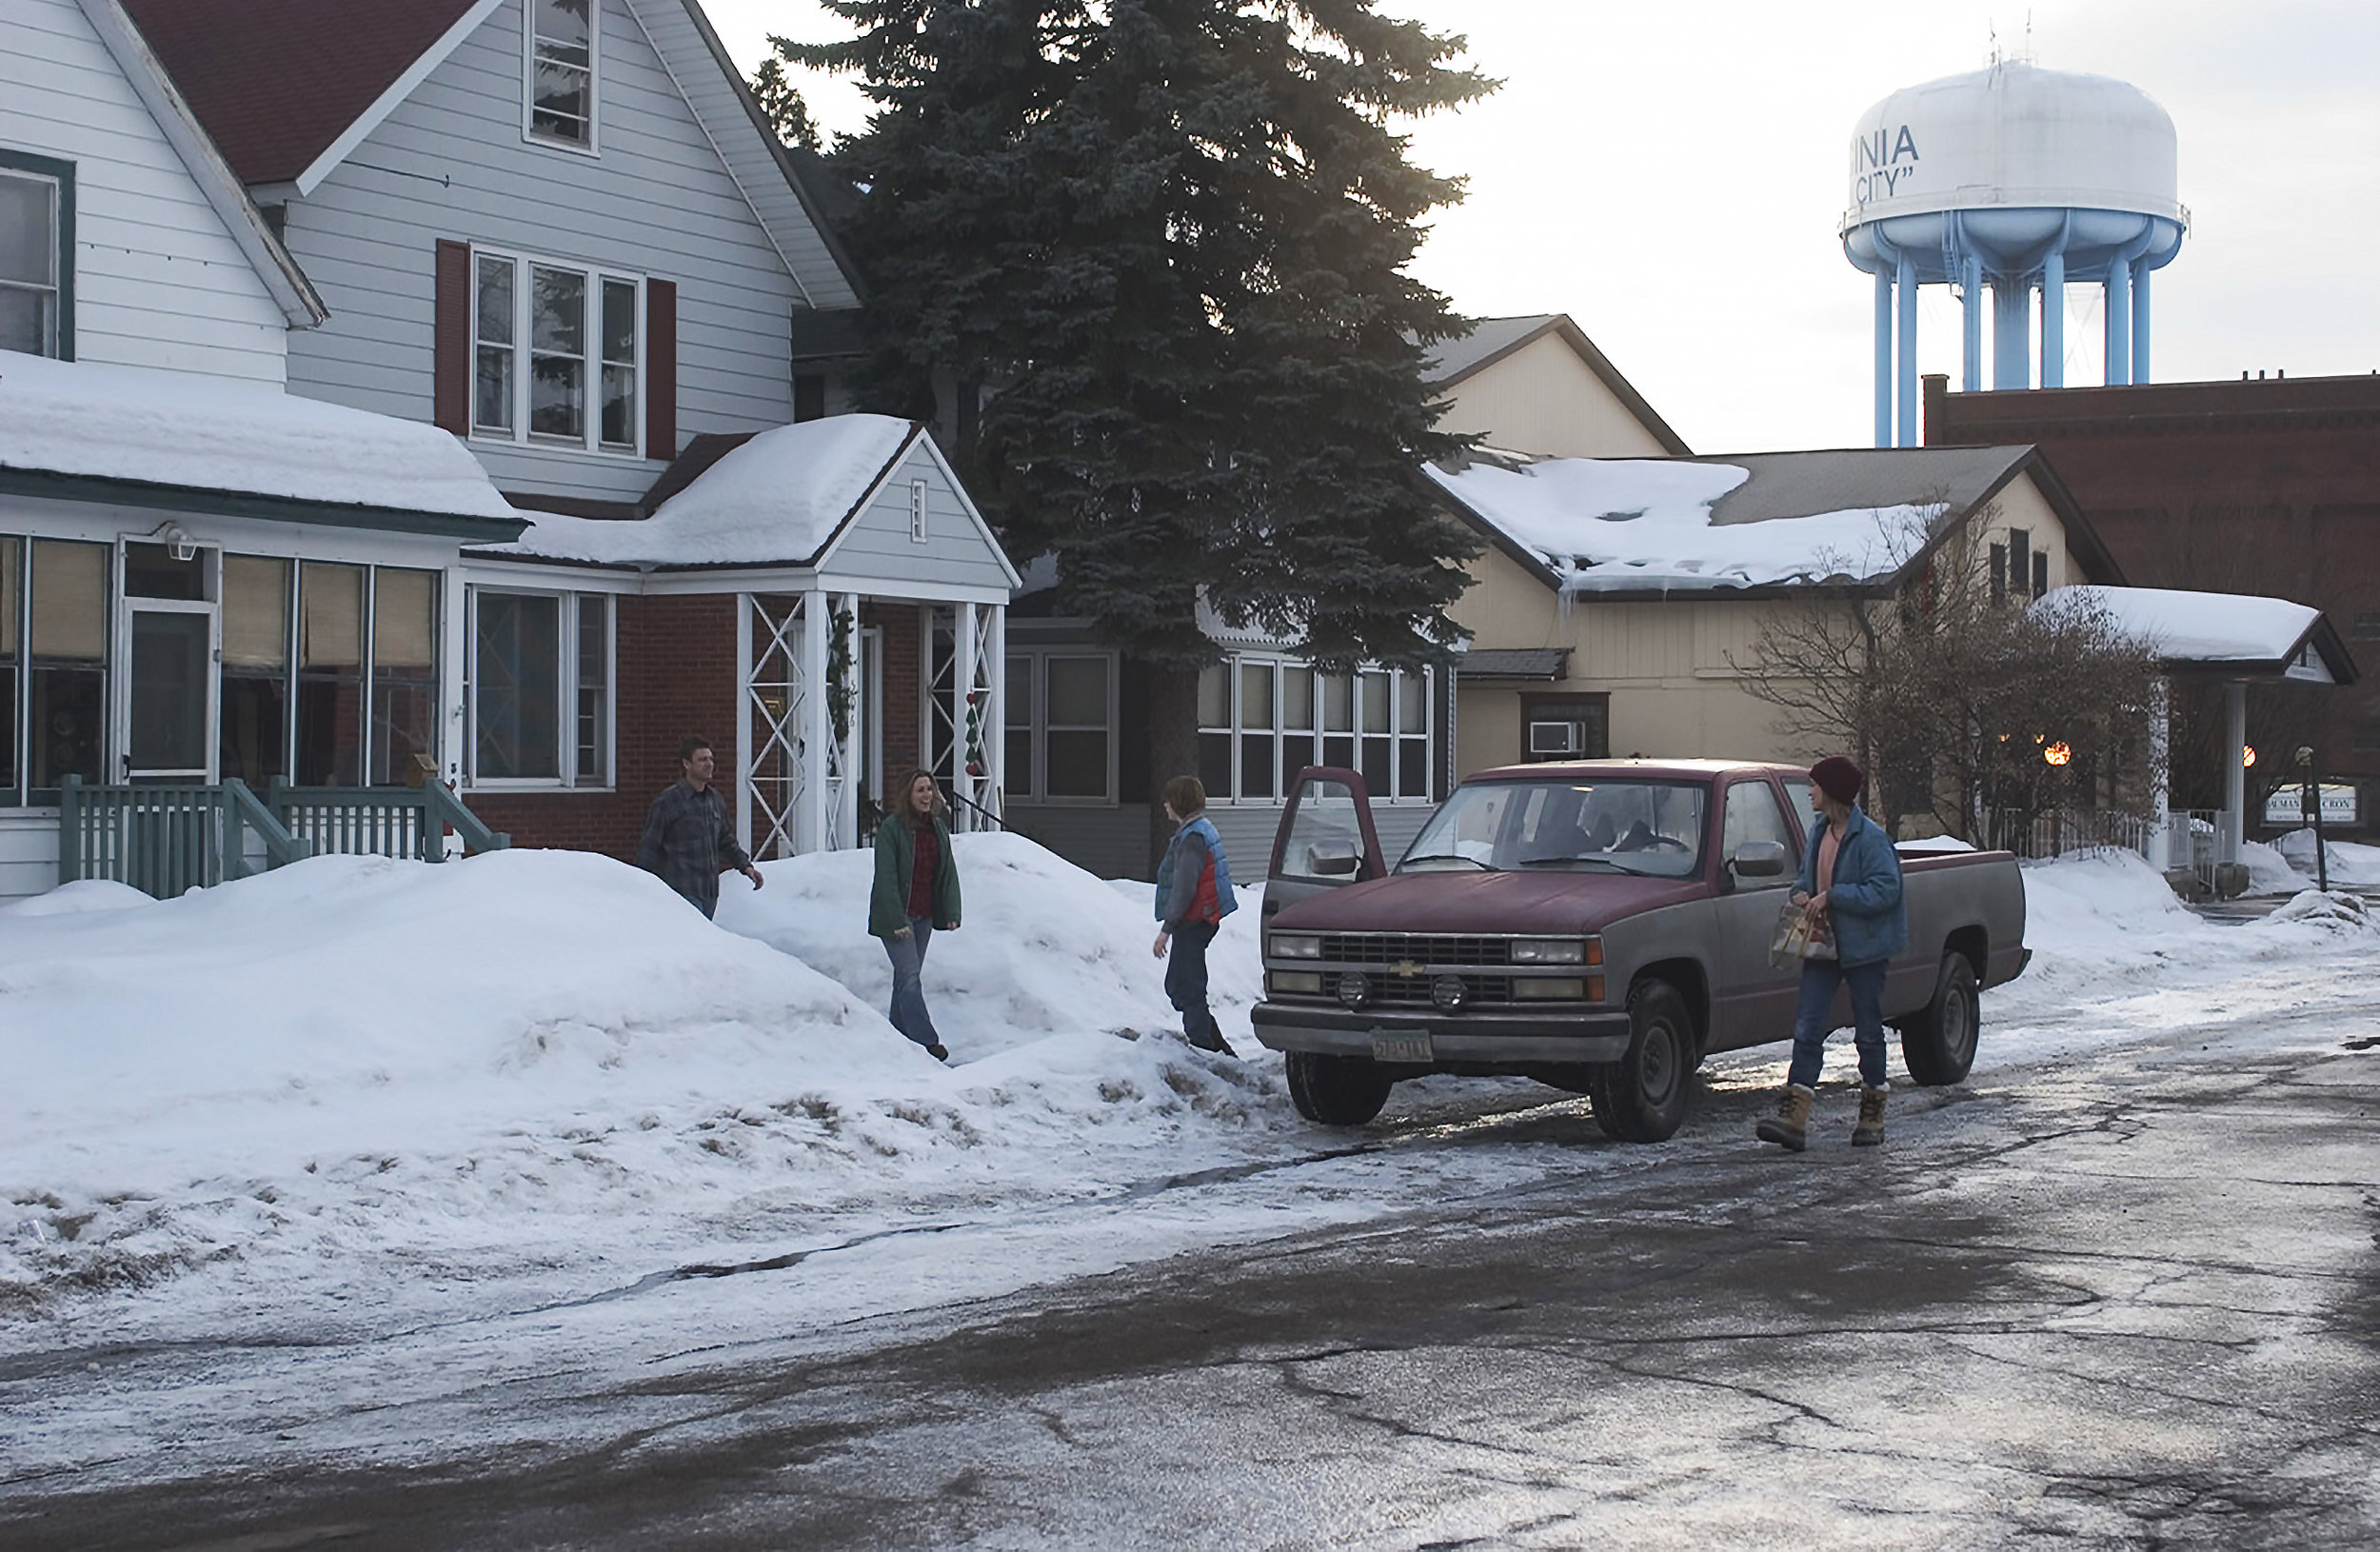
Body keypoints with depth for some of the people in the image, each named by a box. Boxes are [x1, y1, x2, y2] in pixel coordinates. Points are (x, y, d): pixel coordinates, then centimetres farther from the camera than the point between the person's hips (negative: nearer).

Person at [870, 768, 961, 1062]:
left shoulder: (939, 828, 9)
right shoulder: (891, 828, -12)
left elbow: (948, 873, 13)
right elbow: (886, 877, -15)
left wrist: (951, 913, 3)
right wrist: (897, 921, -20)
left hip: (924, 916, 7)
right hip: (896, 916, -7)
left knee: (906, 977, 12)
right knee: (910, 978, -12)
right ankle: (927, 1043, -17)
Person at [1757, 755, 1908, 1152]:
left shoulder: (1870, 838, -14)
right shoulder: (1820, 833, 10)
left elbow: (1885, 890, -21)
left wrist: (1831, 896, -22)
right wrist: (1802, 893, 2)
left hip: (1864, 947, -7)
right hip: (1824, 943, 7)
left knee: (1868, 1031, 7)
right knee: (1808, 1029, -4)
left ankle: (1872, 1114, 21)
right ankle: (1794, 1116, -11)